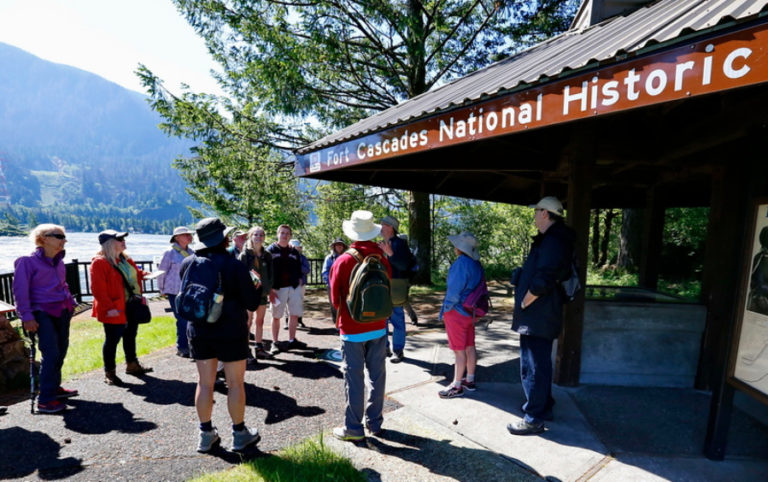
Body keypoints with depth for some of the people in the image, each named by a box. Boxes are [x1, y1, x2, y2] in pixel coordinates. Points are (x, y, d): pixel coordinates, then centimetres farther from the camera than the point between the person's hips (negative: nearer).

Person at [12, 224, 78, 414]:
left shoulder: (58, 261, 11)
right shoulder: (28, 261, -10)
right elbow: (20, 291, -12)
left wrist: (70, 302, 13)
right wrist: (27, 317, -16)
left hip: (62, 312, 7)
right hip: (43, 313, -7)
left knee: (61, 351, 12)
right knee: (51, 354, -11)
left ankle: (54, 388, 28)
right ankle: (45, 400, -3)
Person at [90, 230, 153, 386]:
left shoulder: (125, 259, 11)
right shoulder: (99, 262, -15)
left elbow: (135, 273, 26)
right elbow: (97, 288, -20)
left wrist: (143, 274, 3)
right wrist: (109, 307, -24)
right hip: (115, 310, -8)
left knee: (130, 336, 19)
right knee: (112, 340, 3)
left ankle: (132, 365, 35)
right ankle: (109, 373, 18)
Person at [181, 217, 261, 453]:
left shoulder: (188, 264, -3)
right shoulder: (235, 265, -17)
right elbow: (252, 303, -14)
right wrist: (253, 286, 6)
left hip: (199, 332, 5)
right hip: (231, 333, -4)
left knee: (205, 383, 15)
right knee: (235, 383, 9)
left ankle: (206, 434, 28)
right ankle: (240, 434, 22)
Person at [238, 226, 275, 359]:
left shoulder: (267, 255, 6)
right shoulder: (245, 255, -7)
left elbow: (271, 273, 7)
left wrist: (268, 288, -3)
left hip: (262, 292, 5)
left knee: (260, 321, 13)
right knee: (248, 321, -3)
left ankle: (259, 348, 24)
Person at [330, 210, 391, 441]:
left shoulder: (343, 261, -14)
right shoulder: (382, 258, -6)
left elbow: (335, 298, -4)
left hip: (352, 329, -3)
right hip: (378, 326, 4)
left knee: (354, 379, 8)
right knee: (377, 376, 14)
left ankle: (353, 428, 20)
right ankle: (374, 422, 28)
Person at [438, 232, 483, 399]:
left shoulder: (461, 263, -20)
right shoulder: (476, 265, 7)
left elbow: (454, 289, -20)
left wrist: (446, 309, -8)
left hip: (457, 312, -9)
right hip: (470, 312, 9)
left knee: (459, 350, 0)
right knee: (470, 348, 16)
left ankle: (457, 387, 10)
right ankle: (469, 381, 29)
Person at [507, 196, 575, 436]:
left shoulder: (553, 241, -19)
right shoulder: (552, 239, 15)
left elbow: (542, 281, -28)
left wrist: (524, 303, -15)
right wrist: (524, 303, 15)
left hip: (537, 317, -11)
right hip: (541, 316, 11)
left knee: (534, 366, 0)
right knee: (540, 364, 21)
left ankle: (534, 418, 12)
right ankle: (544, 407, 37)